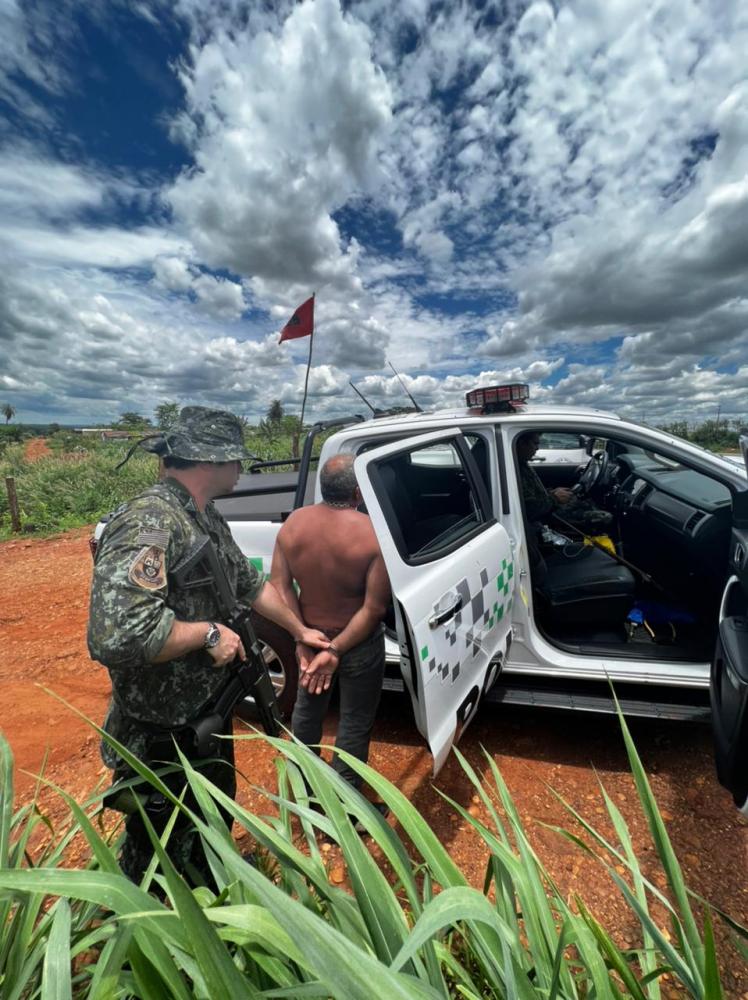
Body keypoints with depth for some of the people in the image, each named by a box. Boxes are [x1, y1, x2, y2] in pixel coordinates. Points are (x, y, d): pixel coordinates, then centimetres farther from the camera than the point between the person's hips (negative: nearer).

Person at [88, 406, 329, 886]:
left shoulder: (207, 518, 1)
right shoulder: (150, 524, -30)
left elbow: (251, 583, 12)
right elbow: (115, 635, -40)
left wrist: (301, 630, 16)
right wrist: (208, 632, -27)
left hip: (210, 715, 9)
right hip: (161, 738, -9)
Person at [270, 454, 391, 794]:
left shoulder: (294, 523, -11)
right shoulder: (373, 533, -23)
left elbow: (280, 587, -10)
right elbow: (374, 608, -23)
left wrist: (303, 641, -9)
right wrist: (336, 651, -18)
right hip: (359, 644, -4)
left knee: (307, 709, 28)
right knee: (355, 722, 18)